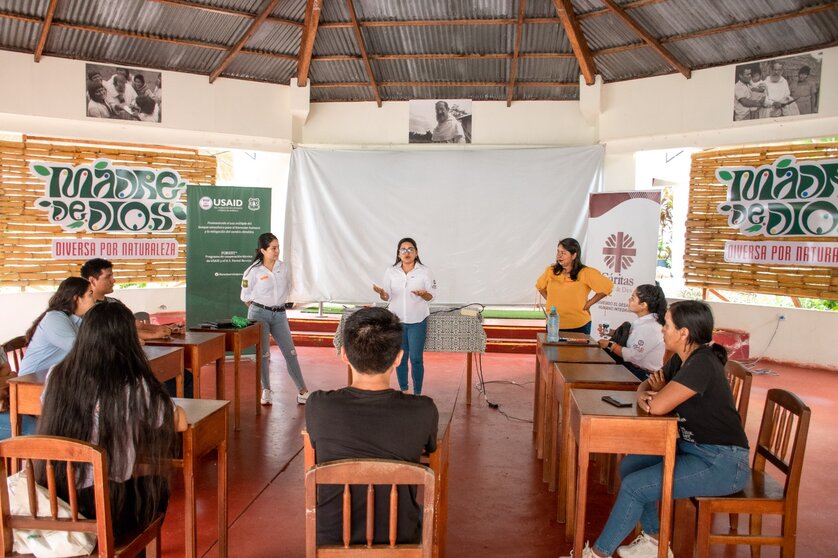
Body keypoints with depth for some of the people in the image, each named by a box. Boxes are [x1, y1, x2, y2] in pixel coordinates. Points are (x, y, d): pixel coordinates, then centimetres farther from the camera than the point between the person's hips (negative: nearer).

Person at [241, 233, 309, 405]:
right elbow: (246, 297, 2)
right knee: (263, 354, 3)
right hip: (259, 314, -3)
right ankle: (266, 391, 17)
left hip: (279, 314, 3)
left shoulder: (283, 267, 4)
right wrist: (259, 308, 6)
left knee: (290, 352, 1)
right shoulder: (253, 271, -7)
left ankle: (303, 391, 6)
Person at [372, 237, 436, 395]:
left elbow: (430, 297, -1)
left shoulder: (425, 271, -4)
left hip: (417, 321, -2)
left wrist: (423, 294, -23)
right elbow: (387, 296, 3)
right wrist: (381, 293, -20)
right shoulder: (390, 271, 1)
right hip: (396, 320, 2)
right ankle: (403, 390, 26)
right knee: (400, 357, 9)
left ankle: (417, 393, 13)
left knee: (416, 358, -1)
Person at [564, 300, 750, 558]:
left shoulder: (702, 364, -25)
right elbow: (646, 385, 13)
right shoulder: (681, 360, 5)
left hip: (721, 463, -9)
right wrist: (643, 395, -12)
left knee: (634, 486, -14)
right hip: (691, 448, 9)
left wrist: (656, 393, -7)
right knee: (629, 466, 5)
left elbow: (658, 406, -31)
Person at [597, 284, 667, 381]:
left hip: (643, 373, -8)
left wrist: (610, 344, -13)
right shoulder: (642, 321, 3)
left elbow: (632, 355, -24)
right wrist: (609, 332, 3)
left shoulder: (650, 327, -24)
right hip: (634, 365, 8)